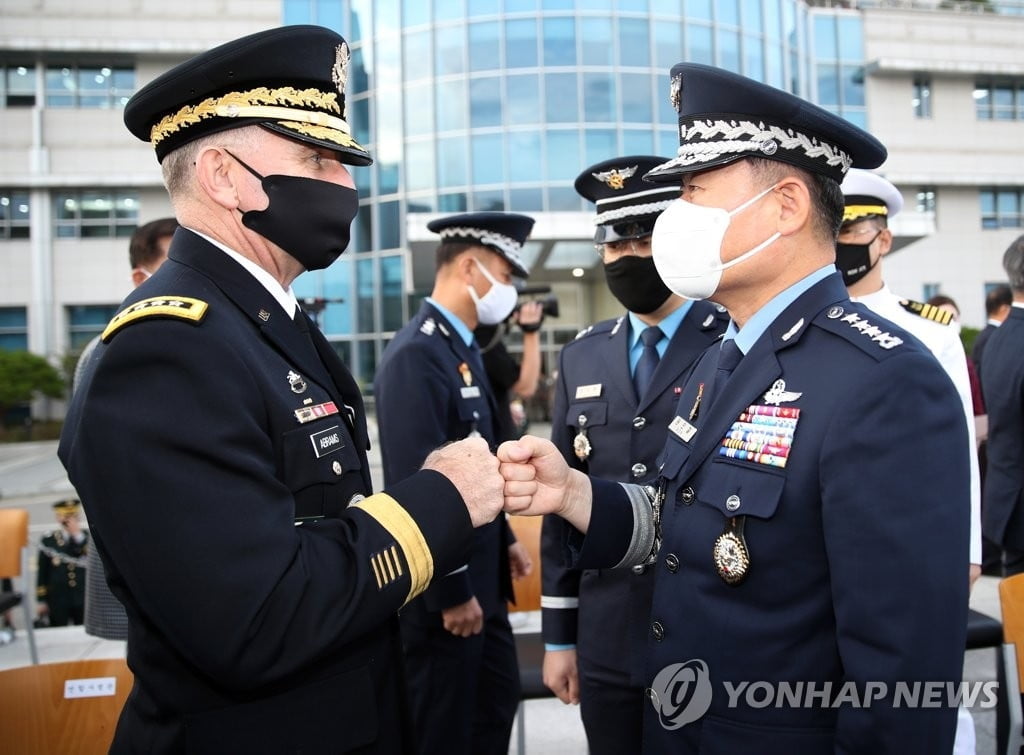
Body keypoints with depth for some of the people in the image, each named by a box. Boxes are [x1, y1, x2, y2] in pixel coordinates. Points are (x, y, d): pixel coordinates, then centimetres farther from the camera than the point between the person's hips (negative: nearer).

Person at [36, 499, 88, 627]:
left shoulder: (88, 536, 2)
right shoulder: (48, 540, 1)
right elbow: (42, 572, 3)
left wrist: (78, 535, -16)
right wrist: (41, 600, 0)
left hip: (84, 599, 0)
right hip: (57, 600, 0)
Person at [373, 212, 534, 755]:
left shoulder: (460, 347, 8)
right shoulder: (416, 354, -22)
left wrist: (503, 541, 18)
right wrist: (452, 592, -20)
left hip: (479, 573, 9)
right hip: (444, 587, -9)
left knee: (497, 700, 23)